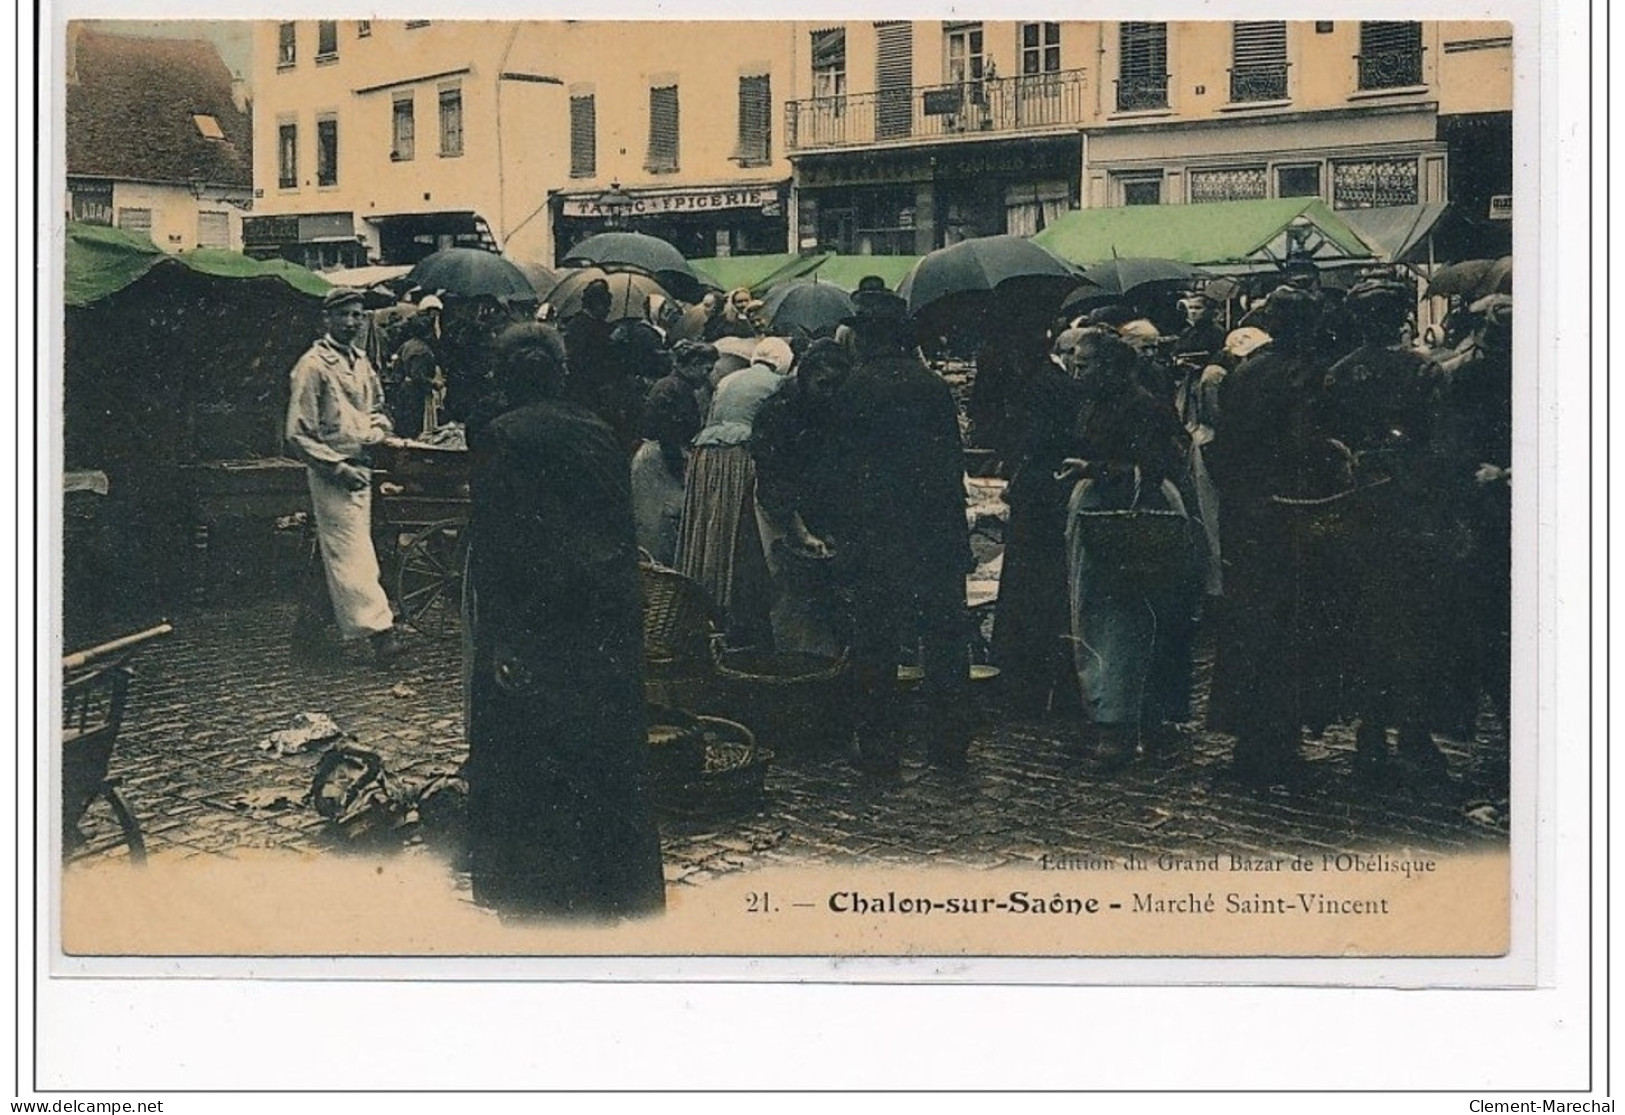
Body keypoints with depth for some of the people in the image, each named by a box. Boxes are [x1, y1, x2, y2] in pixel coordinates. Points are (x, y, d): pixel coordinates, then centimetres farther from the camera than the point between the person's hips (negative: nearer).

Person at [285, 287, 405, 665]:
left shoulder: (361, 362, 13)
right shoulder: (313, 365, -10)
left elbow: (377, 408, 27)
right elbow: (298, 434, -12)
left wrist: (376, 432, 4)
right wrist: (338, 467, -16)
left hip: (360, 469, 8)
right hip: (330, 473, -8)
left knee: (334, 554, 12)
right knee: (351, 553, -9)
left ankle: (308, 630, 21)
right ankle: (378, 629, -11)